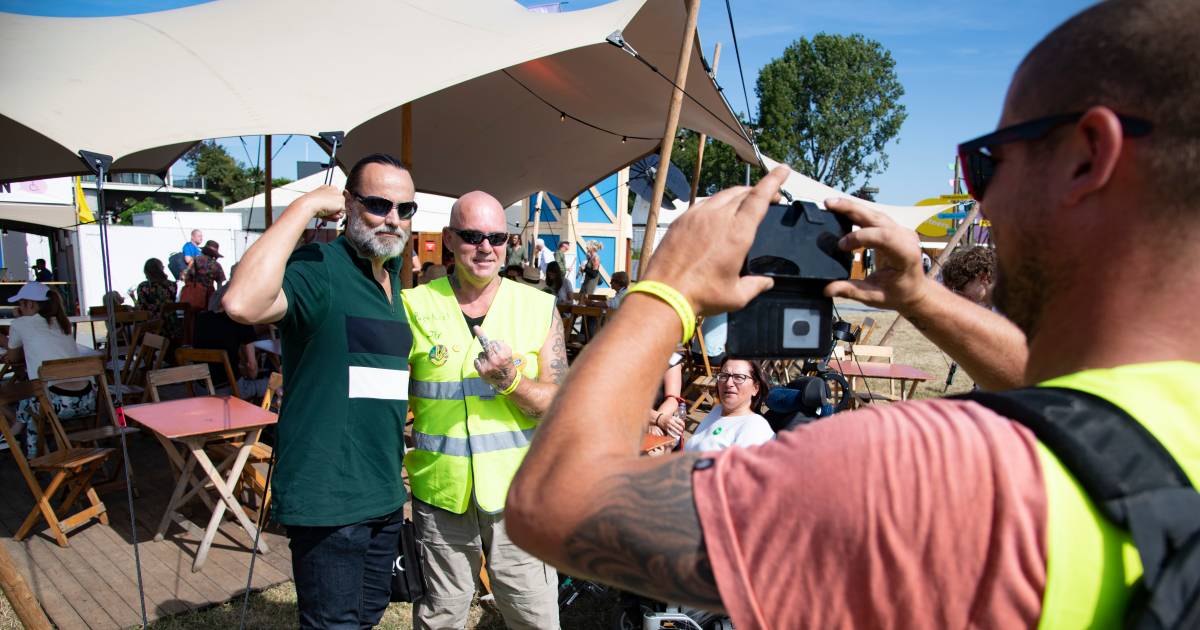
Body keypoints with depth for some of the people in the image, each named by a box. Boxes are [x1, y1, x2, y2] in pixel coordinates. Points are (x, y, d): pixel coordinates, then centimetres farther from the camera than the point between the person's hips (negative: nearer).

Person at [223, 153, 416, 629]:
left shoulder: (395, 281, 10)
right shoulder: (317, 268, -15)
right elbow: (242, 304, -38)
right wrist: (305, 206, -29)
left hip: (385, 495, 8)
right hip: (328, 497, -8)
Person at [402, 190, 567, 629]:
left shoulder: (539, 308, 0)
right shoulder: (414, 306, -2)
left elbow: (560, 406, -2)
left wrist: (509, 380, -20)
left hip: (517, 491, 0)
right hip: (440, 492, 0)